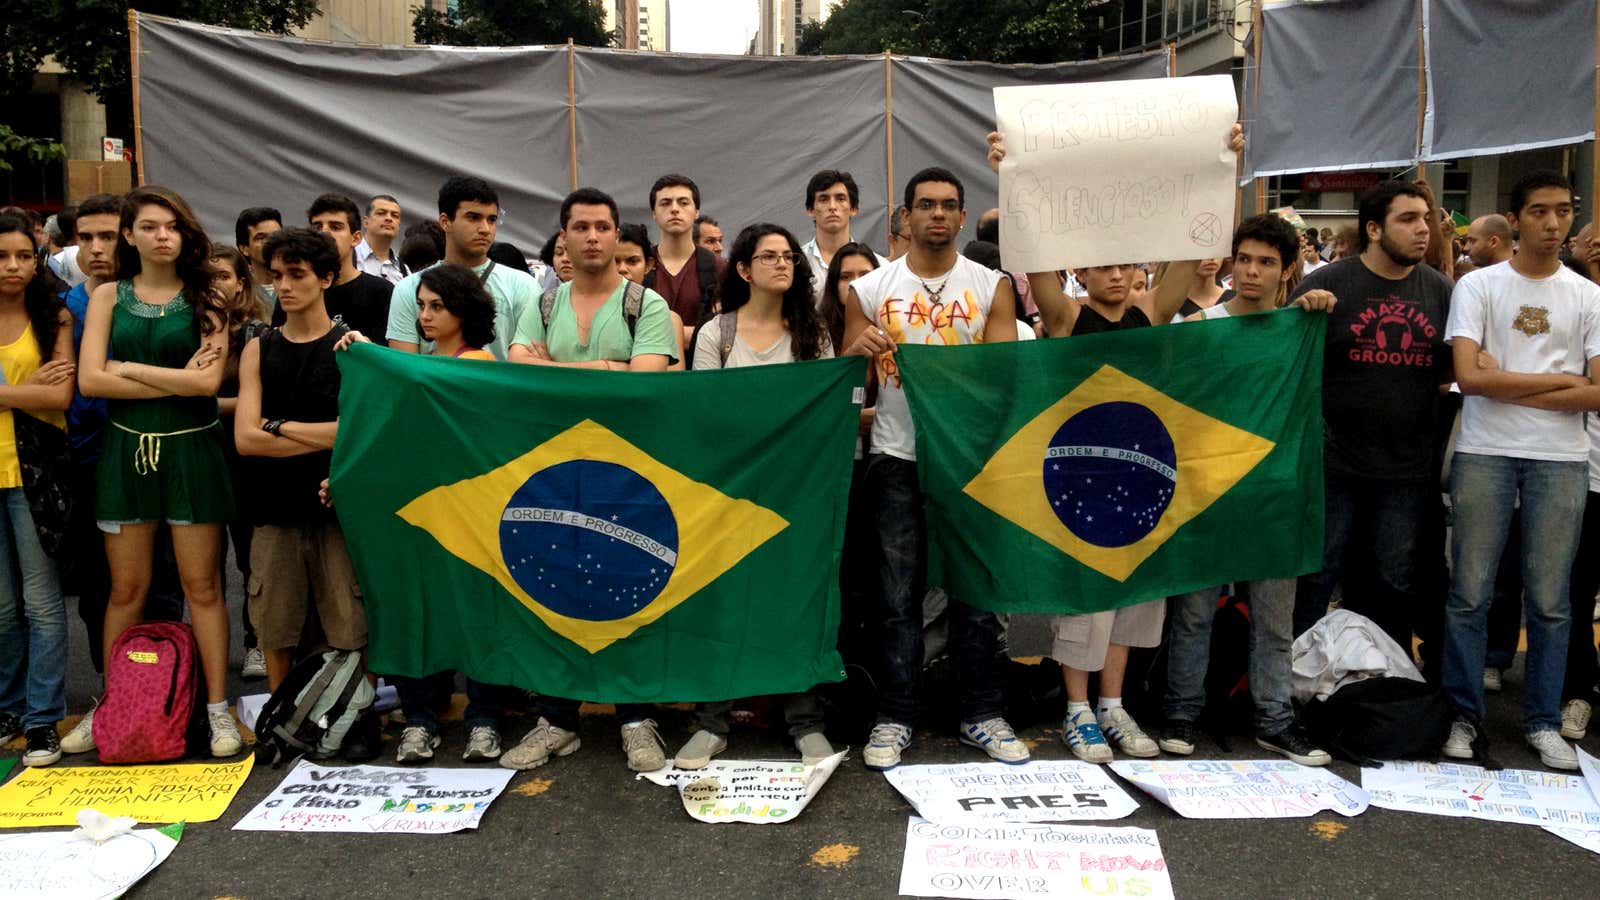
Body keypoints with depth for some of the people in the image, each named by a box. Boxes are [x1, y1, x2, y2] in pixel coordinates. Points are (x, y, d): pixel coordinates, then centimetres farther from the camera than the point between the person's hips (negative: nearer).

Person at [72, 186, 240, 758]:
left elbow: (209, 381, -11)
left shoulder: (204, 300, 2)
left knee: (201, 586, 1)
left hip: (190, 449, -2)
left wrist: (128, 368, -7)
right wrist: (176, 381, -9)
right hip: (126, 448, 2)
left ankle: (217, 709, 8)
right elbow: (90, 379, -4)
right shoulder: (108, 297, 8)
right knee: (126, 588, 7)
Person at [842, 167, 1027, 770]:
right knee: (900, 596, 5)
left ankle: (982, 715, 19)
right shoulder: (870, 290, 5)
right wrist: (858, 352, -15)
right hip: (898, 456, 0)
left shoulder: (991, 287, 5)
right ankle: (894, 718, 15)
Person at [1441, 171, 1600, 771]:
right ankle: (1462, 715, 13)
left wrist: (1505, 383, -8)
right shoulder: (1478, 286, 3)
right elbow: (1469, 377, -9)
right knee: (1470, 592, 1)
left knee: (1550, 599, 6)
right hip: (1484, 454, -2)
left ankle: (1544, 722, 18)